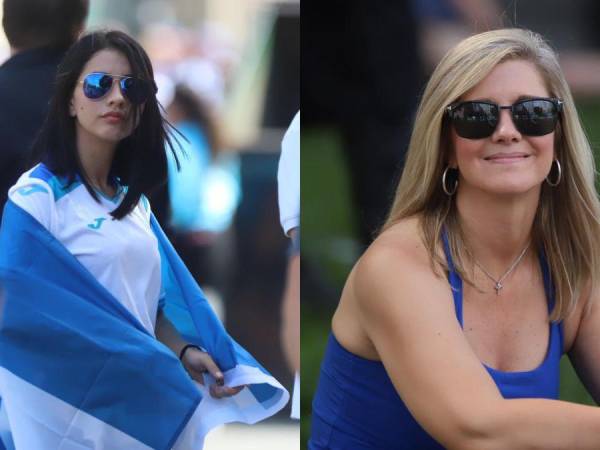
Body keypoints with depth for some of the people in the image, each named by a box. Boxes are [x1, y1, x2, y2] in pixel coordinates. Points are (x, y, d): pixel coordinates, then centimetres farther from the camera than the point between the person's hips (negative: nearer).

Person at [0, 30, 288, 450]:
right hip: (71, 404, -7)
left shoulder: (134, 201, 12)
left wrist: (185, 352, -6)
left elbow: (154, 297, 14)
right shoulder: (35, 198, -11)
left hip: (139, 401, 7)